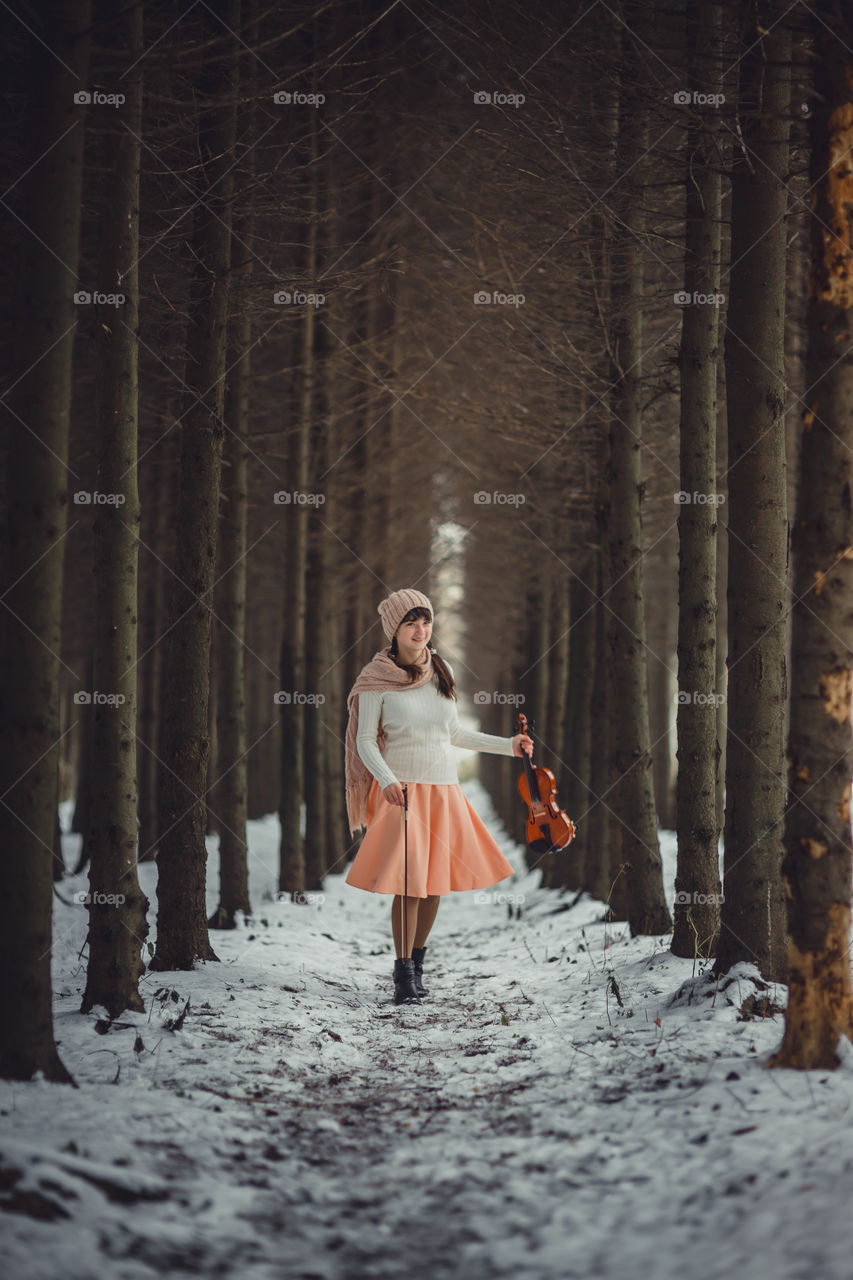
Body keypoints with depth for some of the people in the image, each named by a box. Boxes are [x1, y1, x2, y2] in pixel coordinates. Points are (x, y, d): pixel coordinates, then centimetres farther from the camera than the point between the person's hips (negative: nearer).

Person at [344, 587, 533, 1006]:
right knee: (409, 883, -10)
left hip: (444, 790, 5)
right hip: (401, 790, -5)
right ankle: (404, 974, 2)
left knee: (436, 882, 6)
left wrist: (506, 746, 19)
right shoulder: (377, 680, -5)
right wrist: (386, 780, -21)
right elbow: (365, 741, -5)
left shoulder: (442, 670, 9)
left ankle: (417, 962, 23)